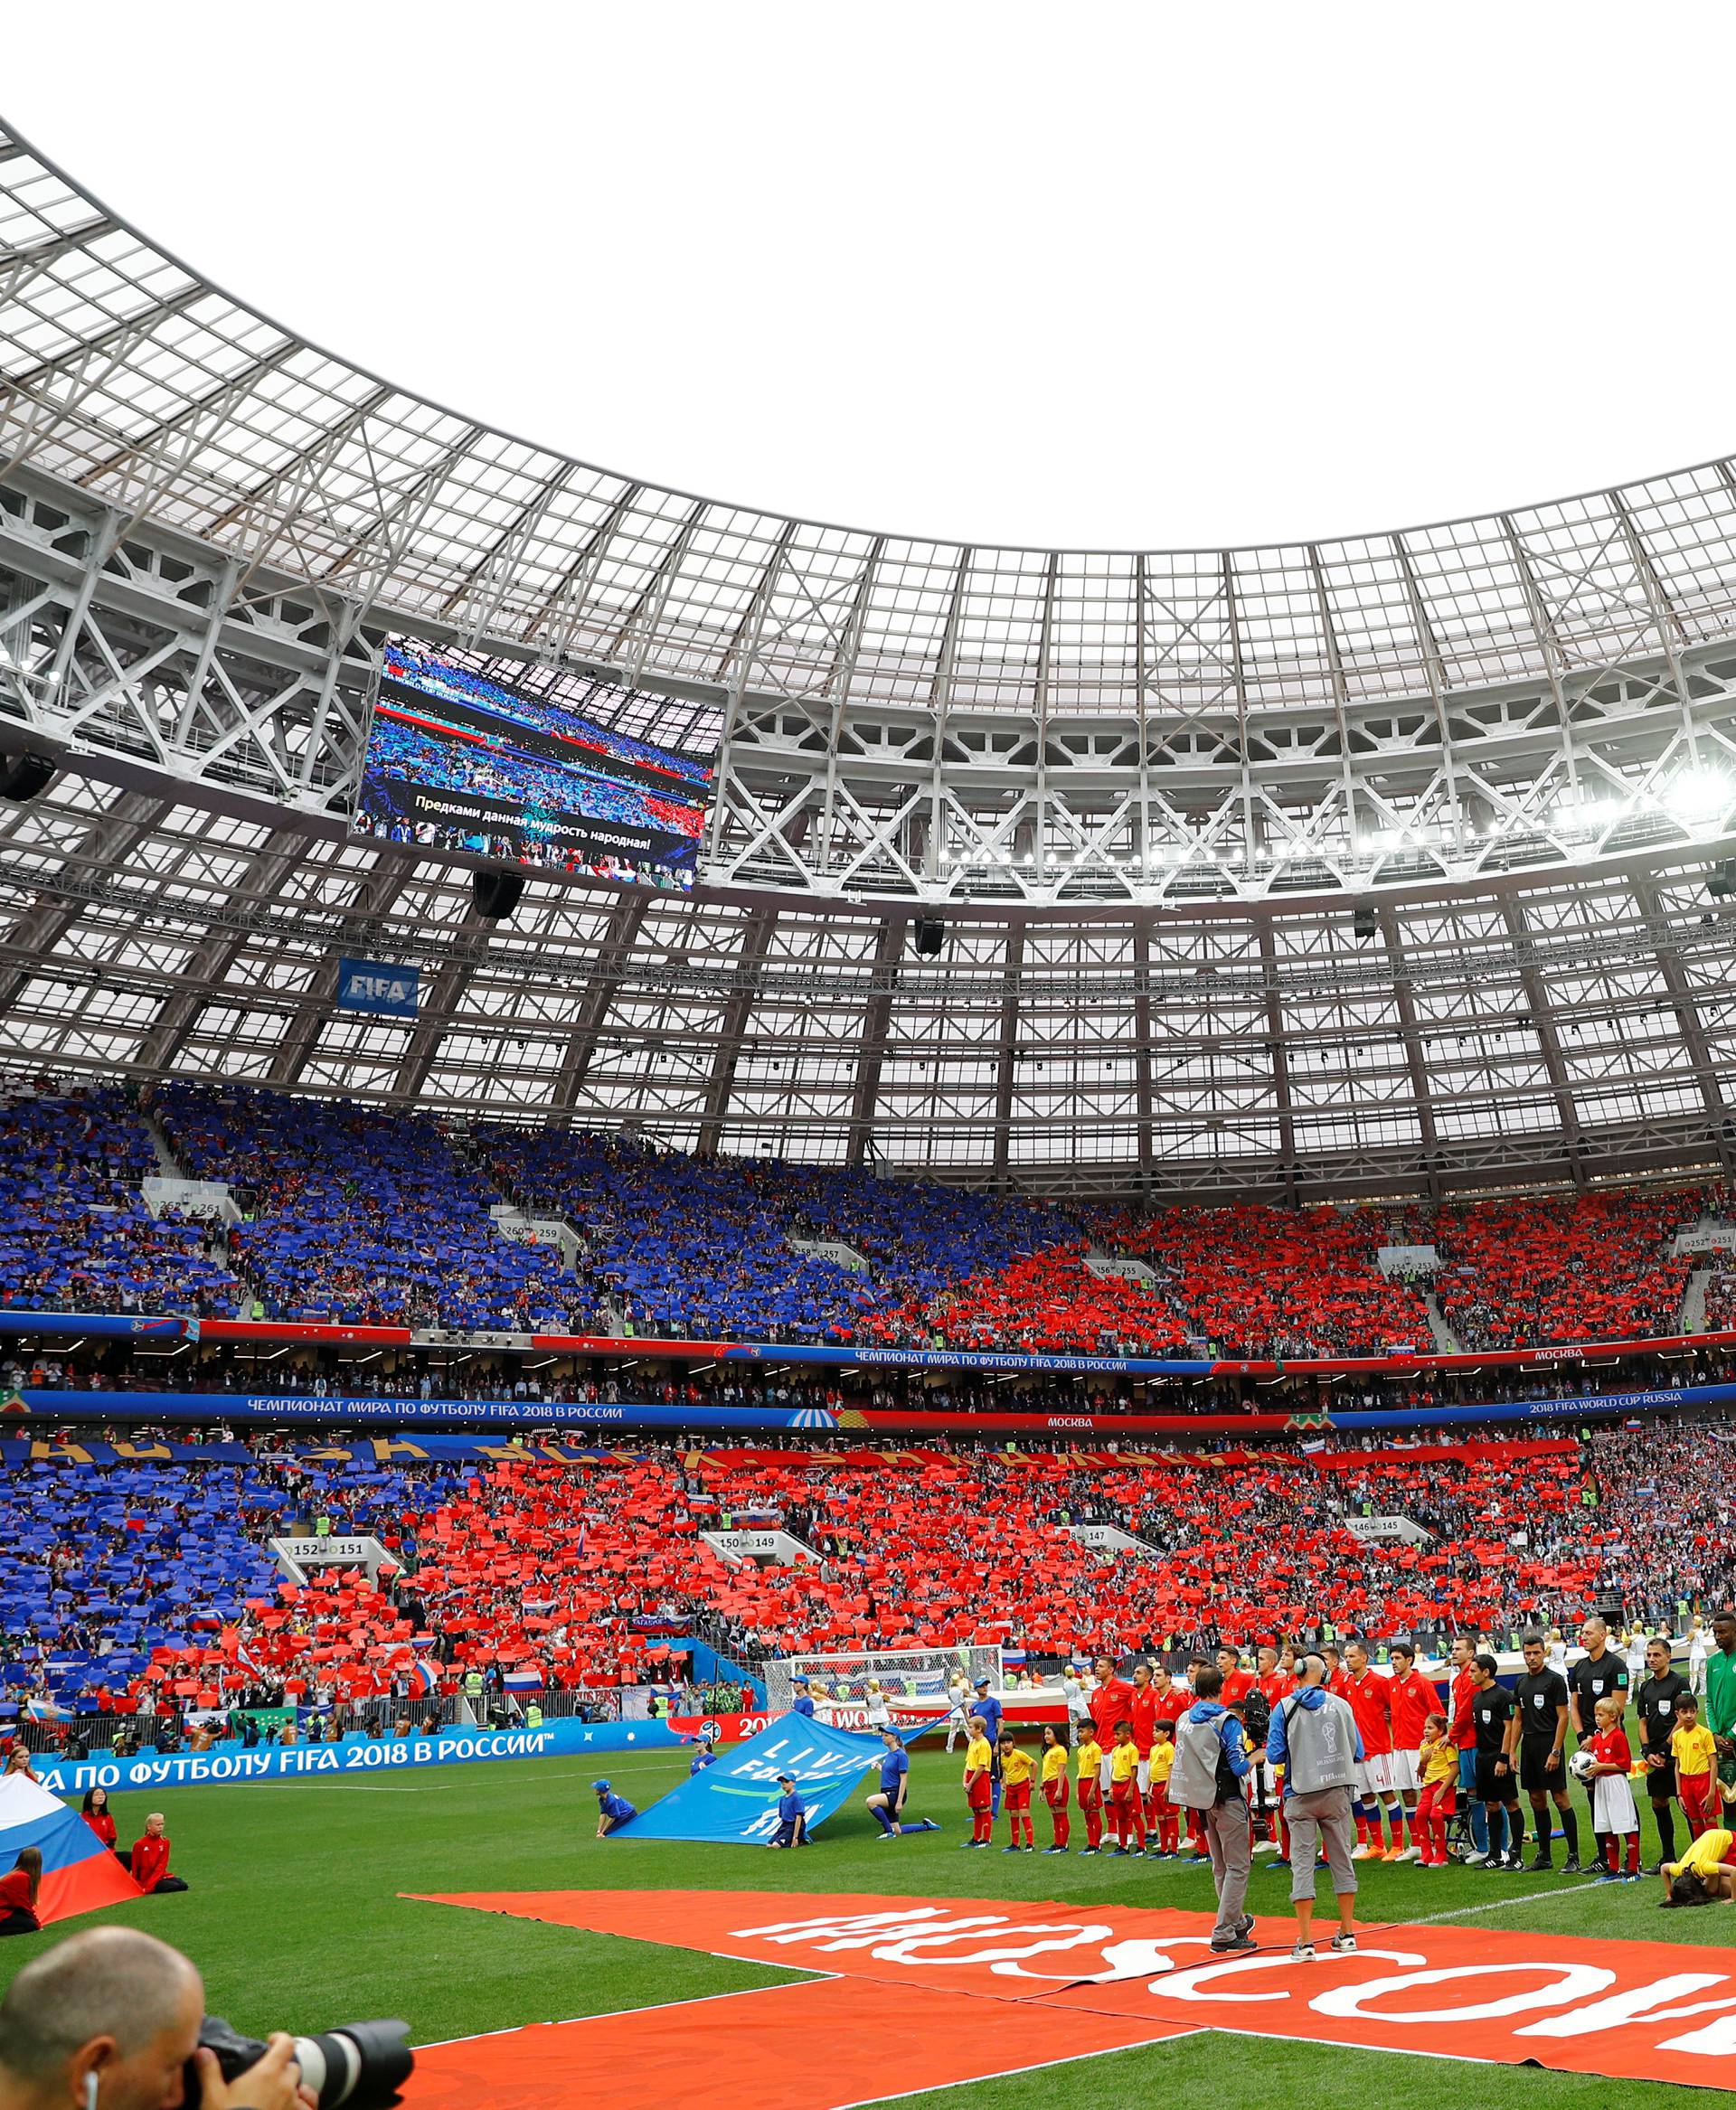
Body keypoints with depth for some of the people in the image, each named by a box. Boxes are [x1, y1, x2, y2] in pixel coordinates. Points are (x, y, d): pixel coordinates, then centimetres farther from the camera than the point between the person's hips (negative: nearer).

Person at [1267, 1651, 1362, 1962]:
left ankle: (1305, 1942, 0)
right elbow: (1357, 1752, 3)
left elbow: (1275, 1755, -7)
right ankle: (1347, 1934, 22)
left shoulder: (1284, 1709, -5)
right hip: (1337, 1793, 2)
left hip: (1300, 1794, -2)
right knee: (1341, 1860, 13)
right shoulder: (1340, 1705, 0)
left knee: (1302, 1863, 1)